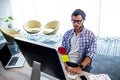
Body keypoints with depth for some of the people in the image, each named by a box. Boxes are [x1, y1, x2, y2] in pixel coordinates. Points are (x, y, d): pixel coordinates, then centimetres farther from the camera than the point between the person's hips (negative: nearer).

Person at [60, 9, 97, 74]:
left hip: (82, 66, -2)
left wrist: (80, 67, -24)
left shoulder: (90, 35, -2)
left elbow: (91, 54, -10)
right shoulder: (67, 34, 9)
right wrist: (64, 64, -13)